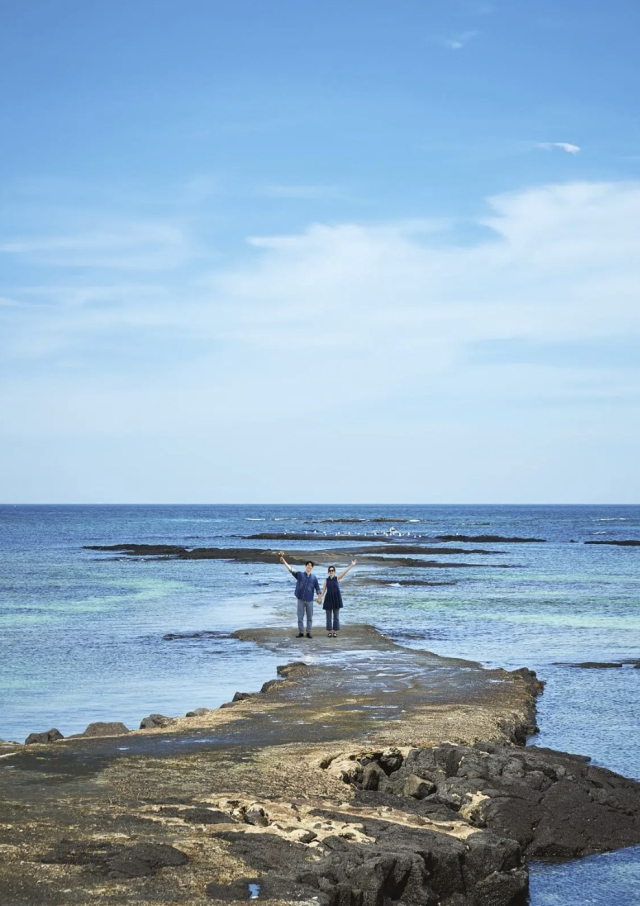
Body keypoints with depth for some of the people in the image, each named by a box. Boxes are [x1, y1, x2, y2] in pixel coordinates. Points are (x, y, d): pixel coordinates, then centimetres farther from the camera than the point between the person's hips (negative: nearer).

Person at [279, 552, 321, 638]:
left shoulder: (314, 578, 4)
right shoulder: (300, 575, 1)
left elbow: (317, 588, 8)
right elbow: (291, 570, -10)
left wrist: (319, 597, -2)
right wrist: (284, 561, -22)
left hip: (309, 600, 1)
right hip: (301, 600, -1)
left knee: (310, 617, 4)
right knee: (300, 617, 2)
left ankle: (308, 632, 11)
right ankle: (301, 632, 9)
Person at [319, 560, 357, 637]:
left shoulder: (337, 578, 0)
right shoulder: (326, 580, 5)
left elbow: (345, 572, -9)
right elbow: (323, 590, 3)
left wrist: (351, 565, -18)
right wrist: (320, 597, -8)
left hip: (336, 599, -1)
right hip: (328, 599, 1)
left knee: (336, 616, 2)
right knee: (329, 616, 3)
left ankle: (335, 632, 8)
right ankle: (330, 632, 10)